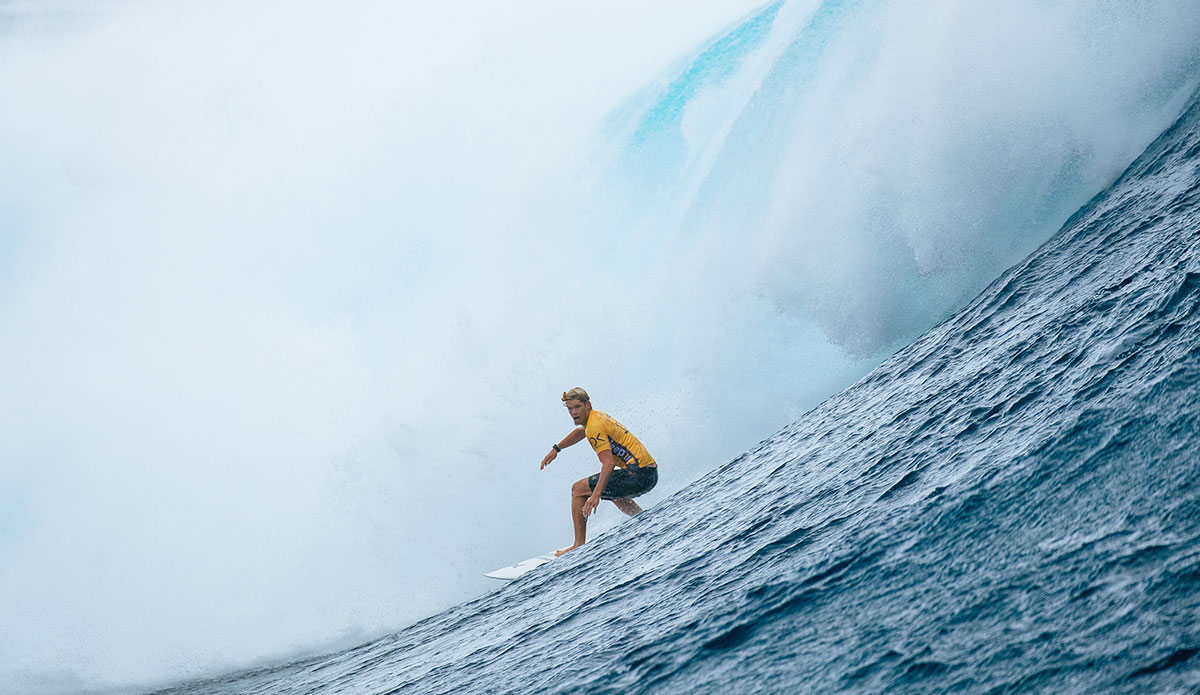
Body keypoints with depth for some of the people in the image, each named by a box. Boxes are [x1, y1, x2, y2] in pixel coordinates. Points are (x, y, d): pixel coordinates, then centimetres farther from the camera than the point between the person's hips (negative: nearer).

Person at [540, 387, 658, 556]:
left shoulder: (594, 427, -13)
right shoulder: (598, 416, 17)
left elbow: (608, 462, -24)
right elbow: (580, 431, 40)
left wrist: (596, 495, -31)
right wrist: (556, 449, 47)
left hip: (638, 474, -10)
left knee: (578, 489, 0)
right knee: (614, 492, 40)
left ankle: (579, 545, -2)